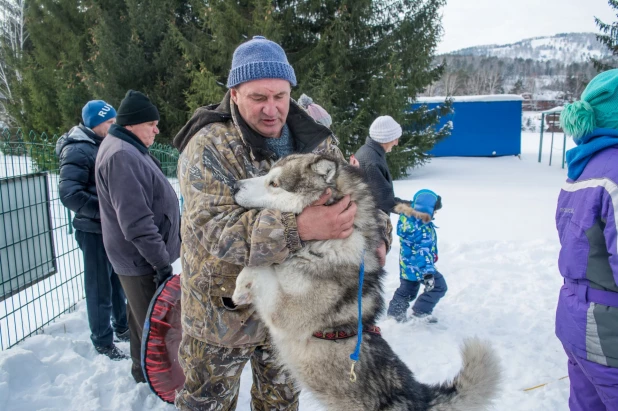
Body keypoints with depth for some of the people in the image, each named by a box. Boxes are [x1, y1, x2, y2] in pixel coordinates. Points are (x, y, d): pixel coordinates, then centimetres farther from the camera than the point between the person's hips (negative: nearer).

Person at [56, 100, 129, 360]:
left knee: (119, 282, 20)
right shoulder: (77, 151, -16)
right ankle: (103, 341, 22)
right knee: (100, 289, 5)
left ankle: (122, 328, 37)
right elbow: (69, 194, -25)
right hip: (94, 231, -8)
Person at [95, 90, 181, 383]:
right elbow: (135, 221, -28)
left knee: (143, 316, 23)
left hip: (143, 256, 11)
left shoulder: (130, 149, 11)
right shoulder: (121, 156, -24)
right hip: (141, 259, -11)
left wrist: (163, 252, 23)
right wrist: (161, 260, -24)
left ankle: (144, 367, 39)